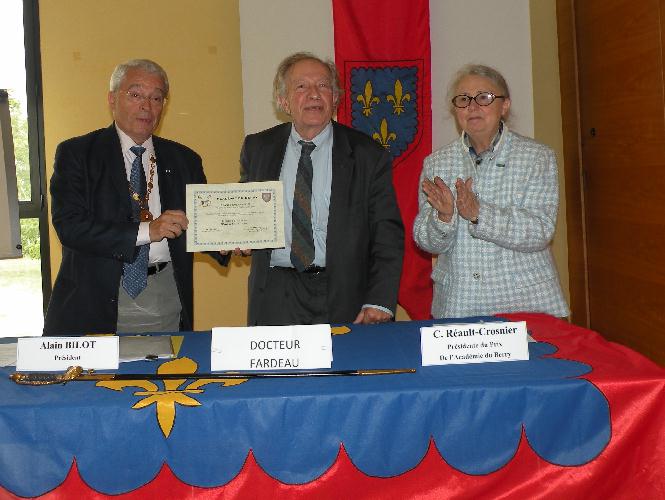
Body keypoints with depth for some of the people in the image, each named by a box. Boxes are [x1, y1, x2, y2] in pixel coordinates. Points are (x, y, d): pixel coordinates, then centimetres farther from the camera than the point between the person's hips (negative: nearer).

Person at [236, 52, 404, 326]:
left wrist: (379, 302, -14)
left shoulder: (367, 154, -1)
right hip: (274, 298, 2)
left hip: (342, 301, -1)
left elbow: (387, 234, -3)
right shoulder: (257, 149, 7)